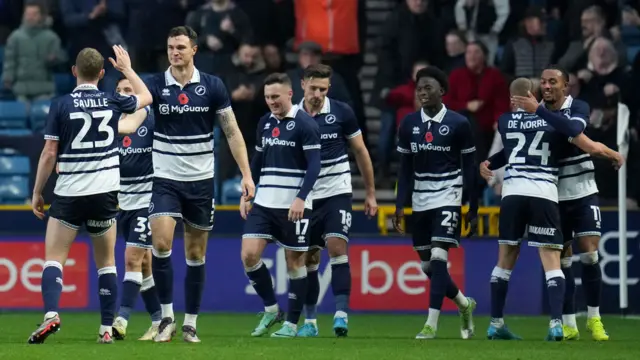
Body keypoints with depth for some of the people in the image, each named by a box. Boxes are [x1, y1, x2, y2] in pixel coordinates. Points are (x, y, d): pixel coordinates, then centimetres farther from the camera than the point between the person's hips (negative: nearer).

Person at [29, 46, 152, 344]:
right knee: (106, 262, 13)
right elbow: (146, 97, 23)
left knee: (53, 258, 1)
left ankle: (51, 314, -22)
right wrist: (127, 68, 36)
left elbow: (49, 153, -6)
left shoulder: (61, 105, -6)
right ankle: (106, 328, 9)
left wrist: (37, 193, 3)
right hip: (105, 193, 2)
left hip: (69, 194, -2)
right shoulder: (112, 103, 2)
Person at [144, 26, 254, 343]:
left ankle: (190, 323, 16)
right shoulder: (156, 85, -3)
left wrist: (246, 174, -6)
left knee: (196, 254, 7)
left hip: (201, 181, 1)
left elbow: (232, 132, 0)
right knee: (161, 243, -17)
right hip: (165, 178, -1)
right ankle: (167, 317, -6)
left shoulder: (212, 86, -3)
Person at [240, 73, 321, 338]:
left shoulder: (305, 124, -9)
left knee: (294, 262, 2)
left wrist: (301, 199, -22)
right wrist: (246, 194, 15)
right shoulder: (265, 123, 12)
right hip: (263, 203, 6)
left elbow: (314, 165, -13)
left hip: (294, 206, -6)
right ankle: (271, 310, 9)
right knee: (249, 254, -7)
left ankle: (292, 323, 10)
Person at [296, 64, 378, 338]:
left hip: (337, 192, -2)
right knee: (308, 259, 5)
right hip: (305, 196, 2)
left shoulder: (341, 112, -5)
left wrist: (370, 193, 5)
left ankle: (341, 313, -19)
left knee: (337, 248, -18)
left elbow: (360, 152, 4)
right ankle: (310, 321, 15)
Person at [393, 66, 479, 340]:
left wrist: (473, 210, -1)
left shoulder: (458, 124, -7)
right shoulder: (409, 124, 3)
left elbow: (470, 168, -1)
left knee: (438, 258, -16)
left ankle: (431, 324, -15)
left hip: (447, 197, -5)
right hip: (420, 201, 5)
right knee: (427, 266, 8)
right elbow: (405, 169, 8)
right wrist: (400, 205, 2)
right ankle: (464, 304, 32)